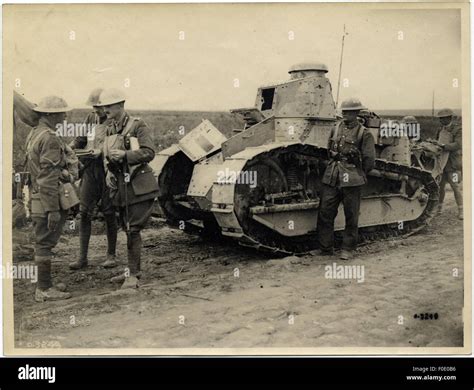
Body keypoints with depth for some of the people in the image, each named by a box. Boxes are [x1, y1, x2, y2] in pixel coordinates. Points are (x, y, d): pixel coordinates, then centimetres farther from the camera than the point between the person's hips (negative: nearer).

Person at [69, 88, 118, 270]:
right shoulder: (90, 118, 12)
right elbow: (80, 139, 16)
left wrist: (100, 152, -25)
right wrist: (70, 148, -3)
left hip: (108, 169, -5)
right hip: (90, 168, 5)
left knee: (109, 213, 3)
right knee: (84, 213, 2)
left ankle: (111, 255, 17)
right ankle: (82, 257, 9)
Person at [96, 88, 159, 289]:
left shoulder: (138, 126, -8)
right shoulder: (110, 129, 13)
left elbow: (149, 152, -17)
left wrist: (125, 154, -26)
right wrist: (109, 172, 7)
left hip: (138, 185, -7)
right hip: (120, 186, 7)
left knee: (133, 229, -9)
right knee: (128, 229, 13)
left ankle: (133, 274, -3)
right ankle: (133, 268, 25)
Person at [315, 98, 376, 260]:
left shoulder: (364, 134, -4)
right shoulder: (336, 129, 11)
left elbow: (369, 160, -2)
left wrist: (358, 173, 6)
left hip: (351, 179, -5)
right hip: (331, 177, 5)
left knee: (351, 216, 3)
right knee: (325, 213, 3)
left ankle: (348, 249, 16)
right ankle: (325, 248, 14)